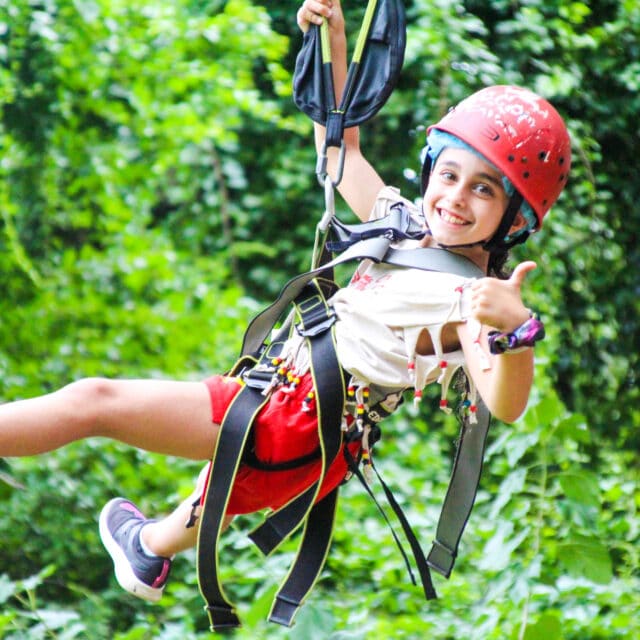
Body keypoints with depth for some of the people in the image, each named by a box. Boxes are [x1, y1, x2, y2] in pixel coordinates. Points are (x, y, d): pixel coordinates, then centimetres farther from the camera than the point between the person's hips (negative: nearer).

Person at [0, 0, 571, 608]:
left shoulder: (472, 297, -21)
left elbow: (505, 404, -38)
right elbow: (341, 149, 17)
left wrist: (514, 328, -58)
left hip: (299, 423, -9)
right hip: (281, 391, 9)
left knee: (94, 401, -10)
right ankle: (151, 548, 72)